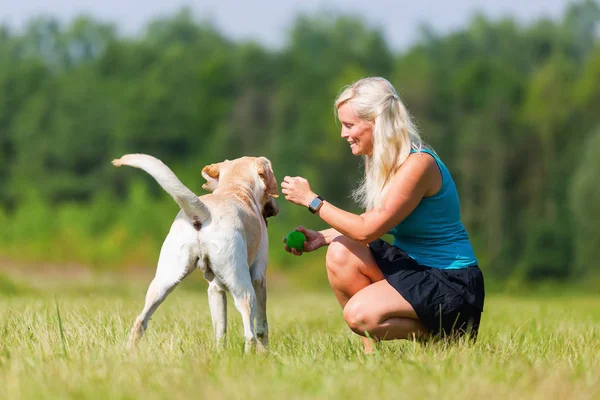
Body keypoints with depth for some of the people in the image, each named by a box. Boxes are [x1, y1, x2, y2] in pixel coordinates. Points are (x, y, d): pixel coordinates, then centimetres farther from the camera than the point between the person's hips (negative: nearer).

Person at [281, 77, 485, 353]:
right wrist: (322, 237, -2)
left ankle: (442, 334, -2)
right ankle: (371, 351, -4)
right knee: (340, 252, -11)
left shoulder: (418, 164, -22)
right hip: (412, 266, 9)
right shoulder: (384, 160, 6)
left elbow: (368, 229, -22)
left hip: (451, 284, -9)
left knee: (360, 314, -25)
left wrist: (312, 200, -15)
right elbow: (370, 222, 12)